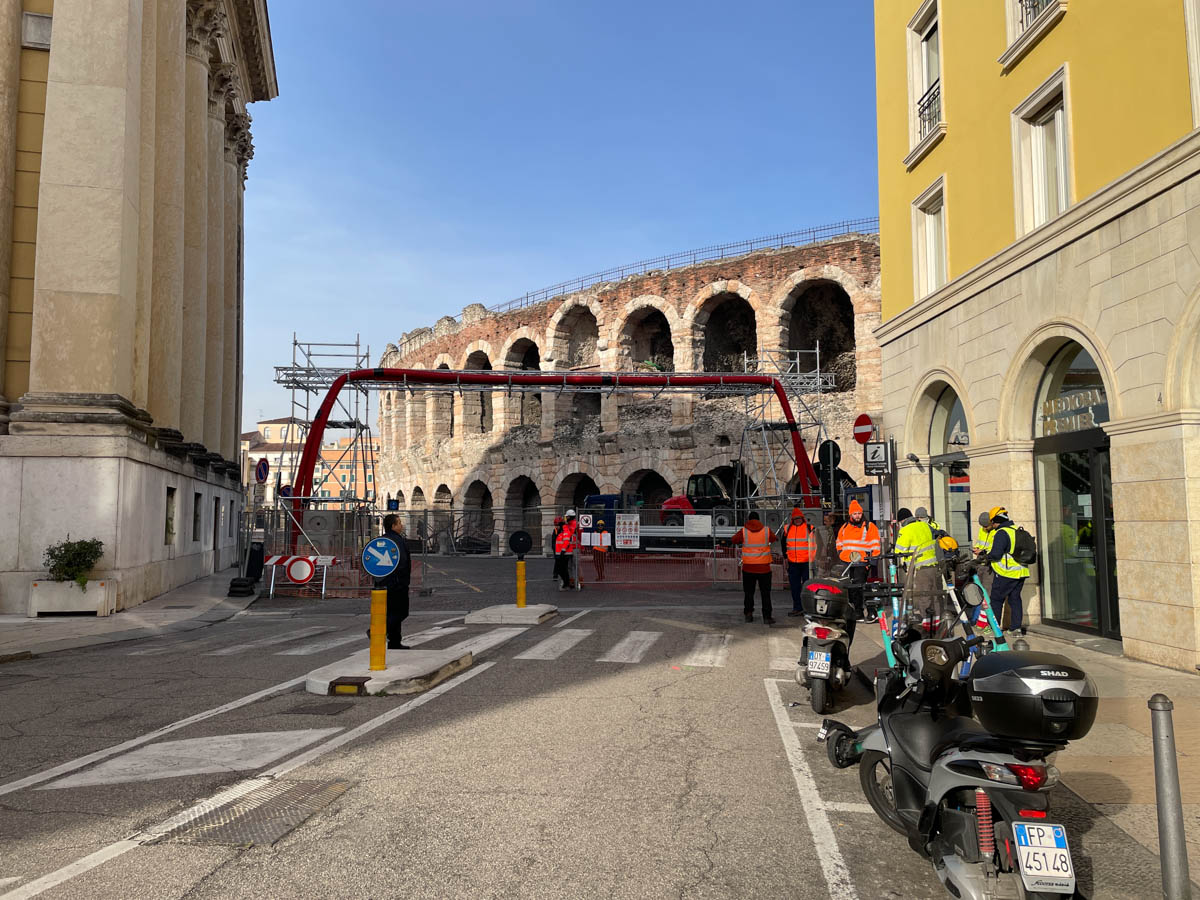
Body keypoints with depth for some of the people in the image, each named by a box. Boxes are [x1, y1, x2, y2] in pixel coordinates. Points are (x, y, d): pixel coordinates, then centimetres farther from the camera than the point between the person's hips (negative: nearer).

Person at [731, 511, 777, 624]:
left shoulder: (743, 531, -6)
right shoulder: (766, 530, -5)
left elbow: (733, 540, 7)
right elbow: (773, 539, 13)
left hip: (748, 567, 0)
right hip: (764, 567, 0)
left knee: (749, 592, 14)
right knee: (765, 593, 6)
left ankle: (748, 613, 13)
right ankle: (767, 617, 4)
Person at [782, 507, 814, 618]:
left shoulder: (809, 528, -2)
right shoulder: (788, 529, 10)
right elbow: (784, 543, 21)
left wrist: (812, 558, -4)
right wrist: (786, 556, 17)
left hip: (806, 562, -4)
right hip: (793, 563, 4)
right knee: (794, 587, 7)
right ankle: (797, 608, 14)